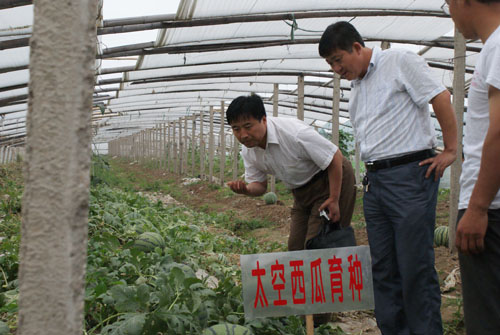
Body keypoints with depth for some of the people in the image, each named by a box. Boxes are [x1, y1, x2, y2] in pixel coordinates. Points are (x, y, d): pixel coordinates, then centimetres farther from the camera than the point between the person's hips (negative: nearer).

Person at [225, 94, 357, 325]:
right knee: (296, 247, 5)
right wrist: (245, 189, -22)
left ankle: (317, 322, -9)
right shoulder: (248, 151, -7)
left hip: (332, 179, -8)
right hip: (302, 189, 8)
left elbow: (335, 158, -23)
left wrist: (333, 200, -22)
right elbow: (259, 185, 2)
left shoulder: (293, 133, -31)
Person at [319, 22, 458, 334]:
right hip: (374, 179, 8)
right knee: (383, 267, 9)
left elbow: (441, 99, -9)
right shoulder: (357, 86, 20)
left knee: (415, 267, -6)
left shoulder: (399, 62, -3)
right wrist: (372, 173, 16)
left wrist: (450, 151, -10)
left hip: (410, 173, -8)